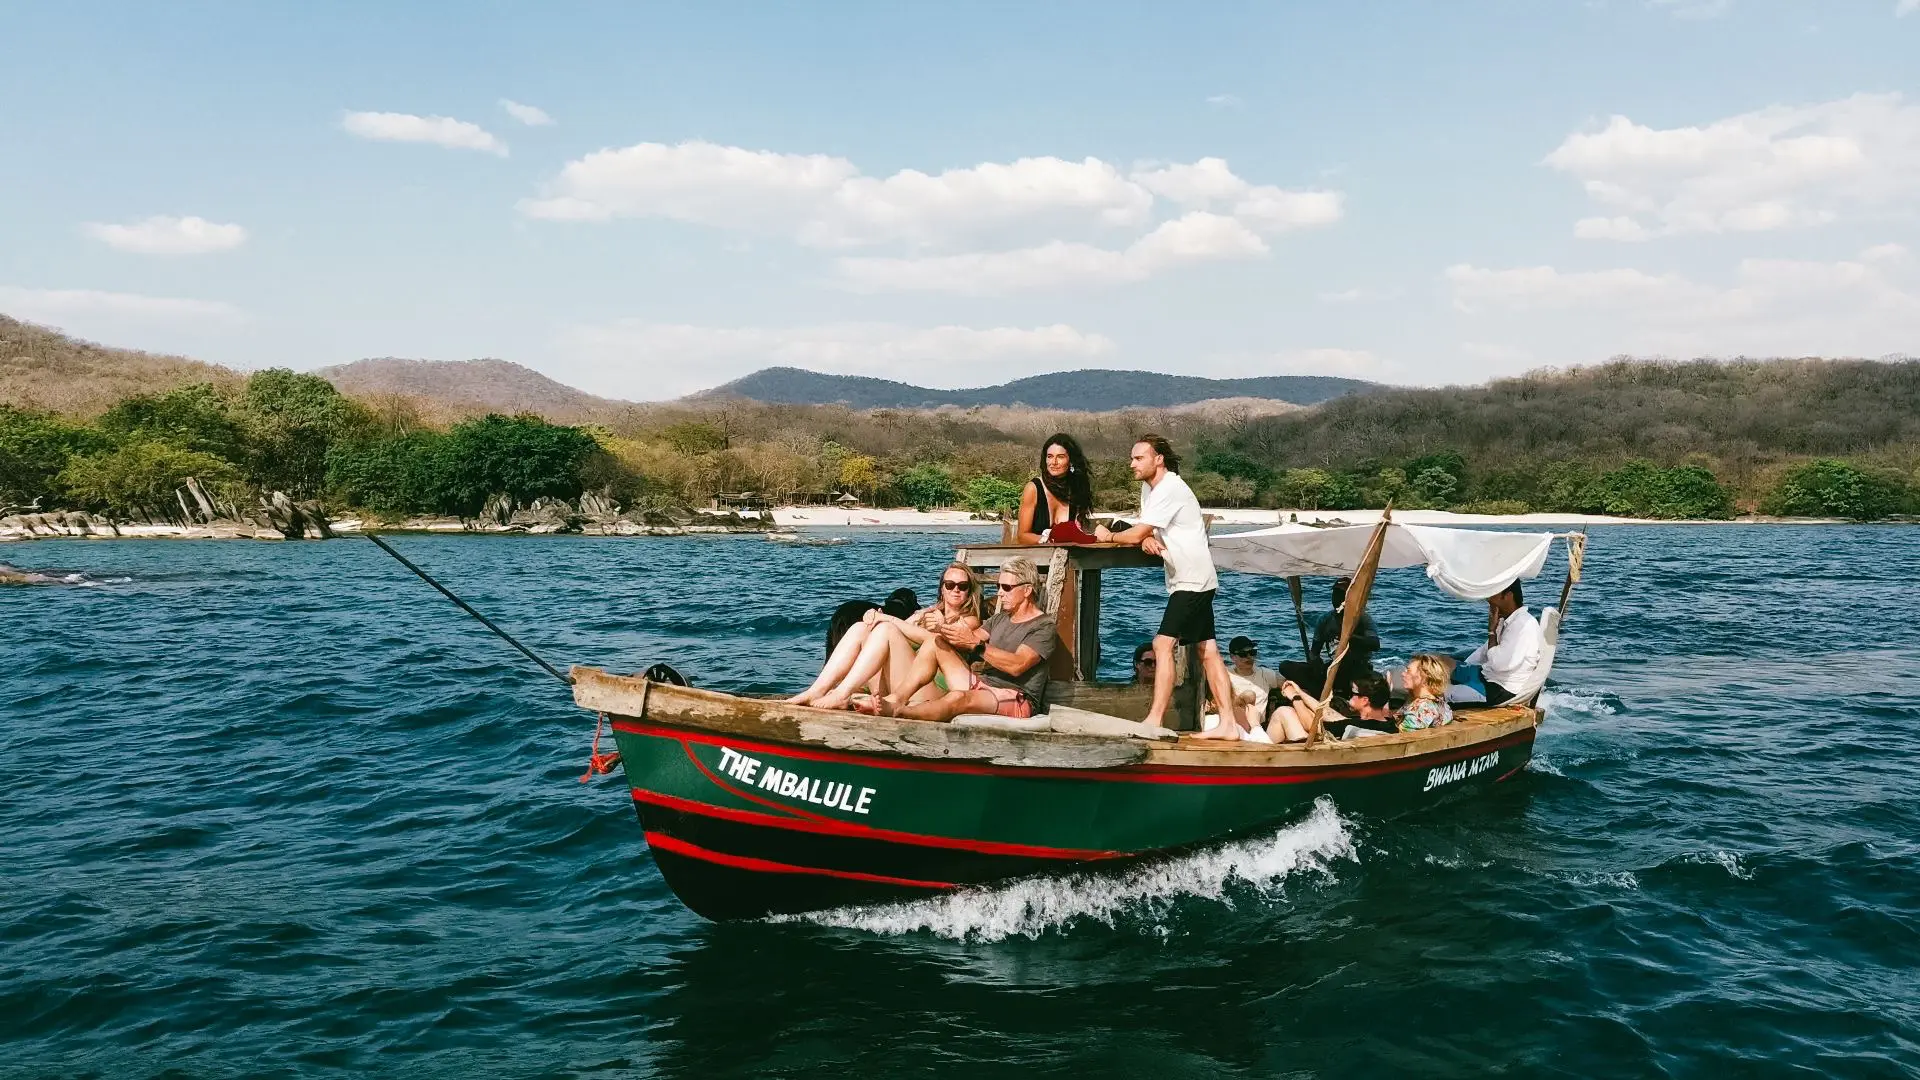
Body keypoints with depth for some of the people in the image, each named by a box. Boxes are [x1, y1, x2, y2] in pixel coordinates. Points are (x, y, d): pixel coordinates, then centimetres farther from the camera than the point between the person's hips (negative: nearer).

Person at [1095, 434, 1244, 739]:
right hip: (1188, 580, 10)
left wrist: (1109, 536, -1)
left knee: (1163, 645, -14)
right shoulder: (1149, 487, 14)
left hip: (1192, 580, -10)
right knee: (1208, 651, 7)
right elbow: (1145, 533, 15)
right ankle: (1228, 724, 8)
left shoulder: (1170, 489, -17)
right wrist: (1147, 540, -9)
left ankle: (1155, 721, -15)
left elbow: (1137, 533, -19)